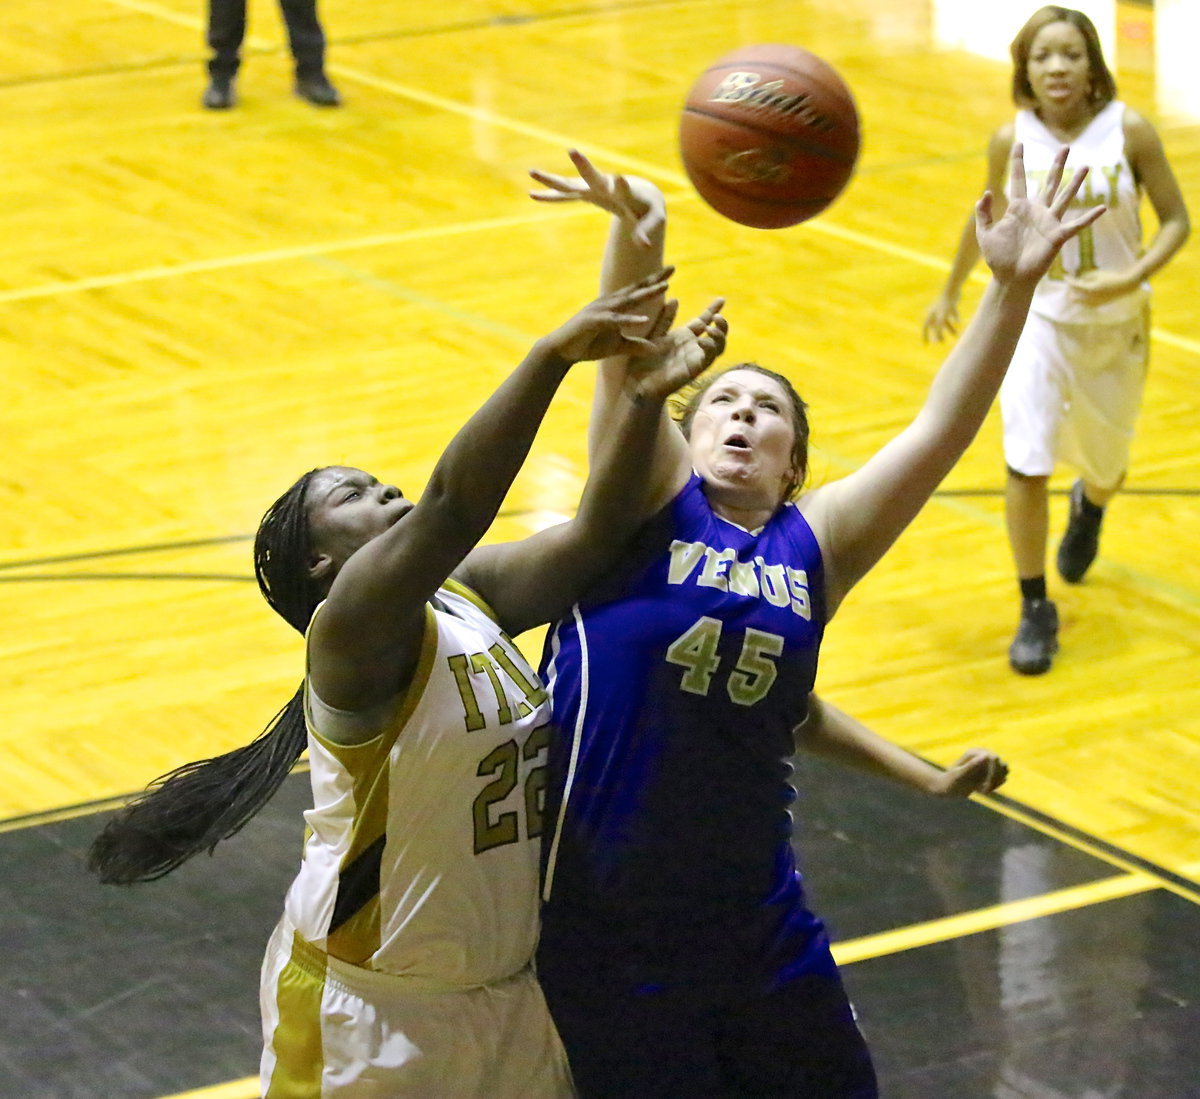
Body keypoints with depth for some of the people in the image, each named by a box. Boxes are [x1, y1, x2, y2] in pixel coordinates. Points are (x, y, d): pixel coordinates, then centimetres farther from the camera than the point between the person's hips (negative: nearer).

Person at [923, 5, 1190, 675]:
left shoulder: (1129, 131, -16)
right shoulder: (1013, 141, -10)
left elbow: (1176, 220, -8)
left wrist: (1131, 279, -25)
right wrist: (952, 292, 19)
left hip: (1116, 324, 0)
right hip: (1038, 317, 0)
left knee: (1105, 465, 18)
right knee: (1027, 463, -17)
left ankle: (1090, 507, 57)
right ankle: (1036, 609, -1)